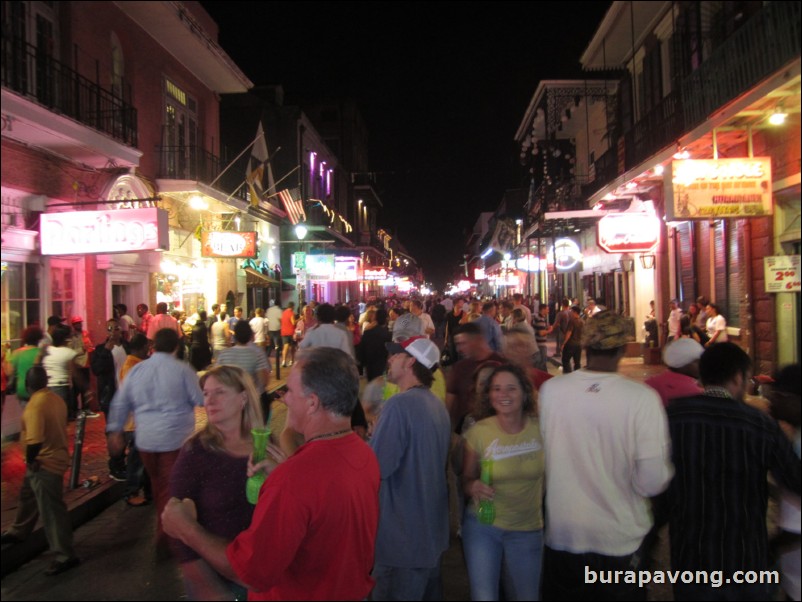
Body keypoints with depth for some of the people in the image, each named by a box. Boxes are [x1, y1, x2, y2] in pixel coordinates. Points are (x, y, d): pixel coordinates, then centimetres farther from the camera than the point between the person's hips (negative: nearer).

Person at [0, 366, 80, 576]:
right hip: (56, 456, 9)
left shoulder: (35, 404, -24)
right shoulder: (56, 399, 2)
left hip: (44, 463, -9)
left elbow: (35, 440, -31)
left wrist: (30, 461, -12)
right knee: (28, 497, 29)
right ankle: (18, 532, 51)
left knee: (51, 510, -2)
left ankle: (65, 556, 5)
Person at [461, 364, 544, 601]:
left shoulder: (541, 428, -12)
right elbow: (466, 480, -2)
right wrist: (474, 487, -24)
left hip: (527, 530, 1)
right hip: (482, 526, -1)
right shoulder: (478, 432, -13)